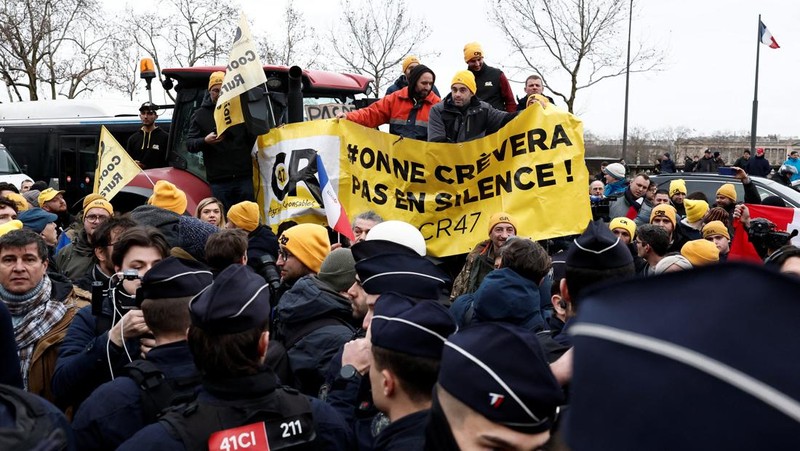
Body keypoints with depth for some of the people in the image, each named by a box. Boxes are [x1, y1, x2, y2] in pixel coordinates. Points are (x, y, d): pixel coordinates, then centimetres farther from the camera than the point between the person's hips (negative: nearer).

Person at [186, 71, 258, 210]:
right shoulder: (201, 114, 10)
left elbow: (253, 139, 9)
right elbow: (189, 144, 4)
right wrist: (205, 141, -15)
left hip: (244, 177, 1)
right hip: (218, 181, 0)